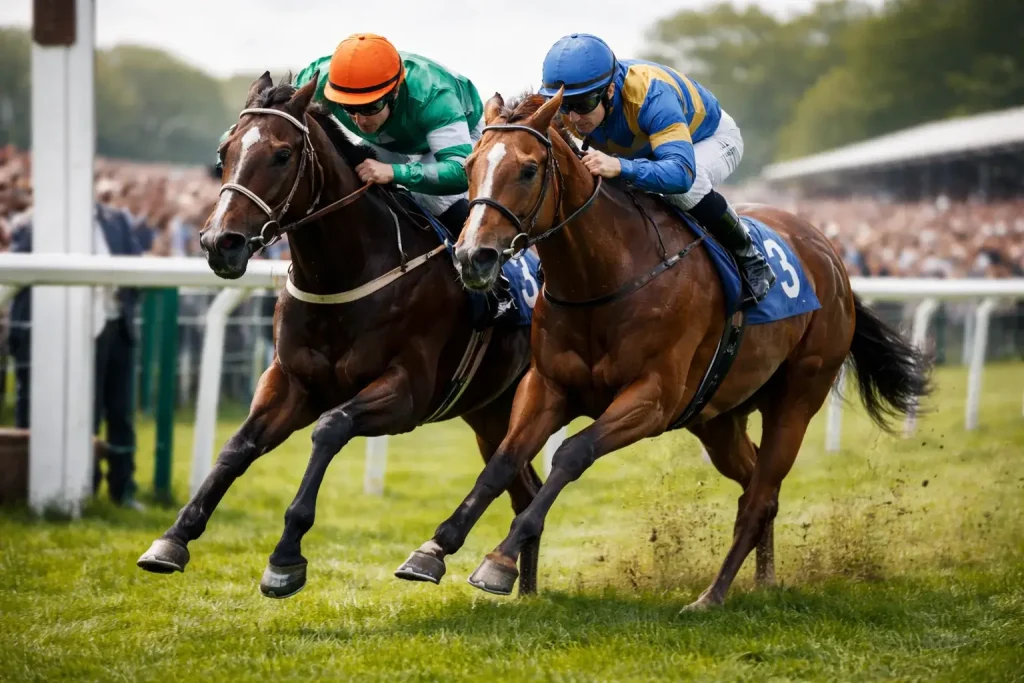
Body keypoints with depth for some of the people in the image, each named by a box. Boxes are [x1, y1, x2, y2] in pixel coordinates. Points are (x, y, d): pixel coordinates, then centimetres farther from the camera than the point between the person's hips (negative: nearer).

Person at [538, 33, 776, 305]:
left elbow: (681, 172, -57)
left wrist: (620, 167, -72)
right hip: (646, 147, 6)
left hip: (713, 139, -6)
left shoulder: (650, 96, -45)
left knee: (684, 185, -39)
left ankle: (749, 259, -17)